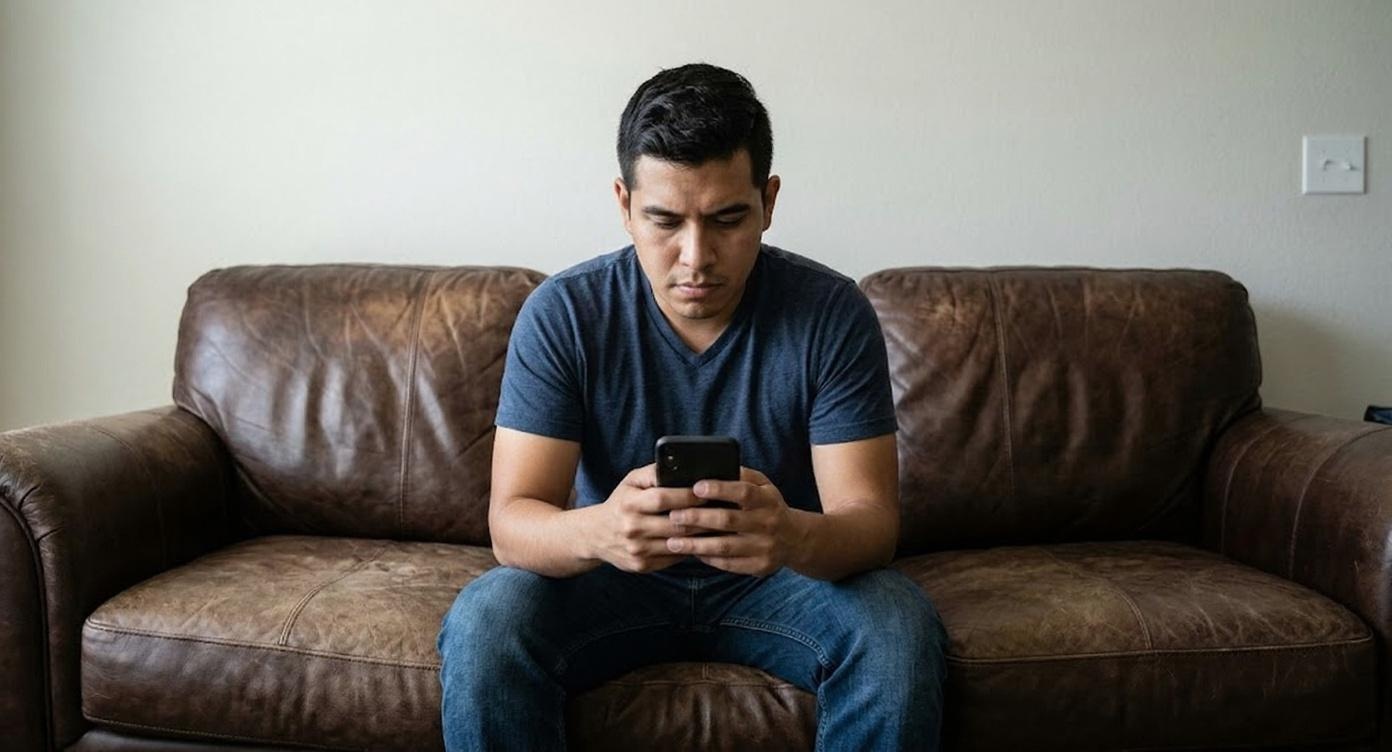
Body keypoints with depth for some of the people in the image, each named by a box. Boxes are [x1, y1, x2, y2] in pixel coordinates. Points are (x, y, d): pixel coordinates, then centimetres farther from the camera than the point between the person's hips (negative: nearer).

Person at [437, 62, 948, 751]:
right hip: (615, 577, 0)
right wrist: (596, 530, -45)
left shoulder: (832, 313, -15)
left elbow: (871, 519, -18)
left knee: (901, 632, -29)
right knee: (482, 623, -29)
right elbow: (511, 520, -19)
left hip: (778, 578, 1)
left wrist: (797, 537, -44)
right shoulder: (561, 314, -15)